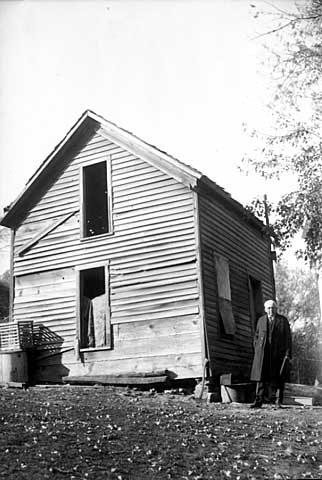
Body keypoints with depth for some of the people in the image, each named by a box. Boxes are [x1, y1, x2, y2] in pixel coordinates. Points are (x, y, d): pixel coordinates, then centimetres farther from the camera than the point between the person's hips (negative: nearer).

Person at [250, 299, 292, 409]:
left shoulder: (283, 320, 4)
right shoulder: (261, 320, 12)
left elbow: (288, 338, 2)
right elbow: (256, 336, 16)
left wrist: (288, 353, -6)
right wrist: (256, 350, 6)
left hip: (278, 353, -2)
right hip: (263, 353, 2)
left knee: (278, 378, -1)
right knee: (261, 377, 0)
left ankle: (278, 401, 5)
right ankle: (259, 401, 3)